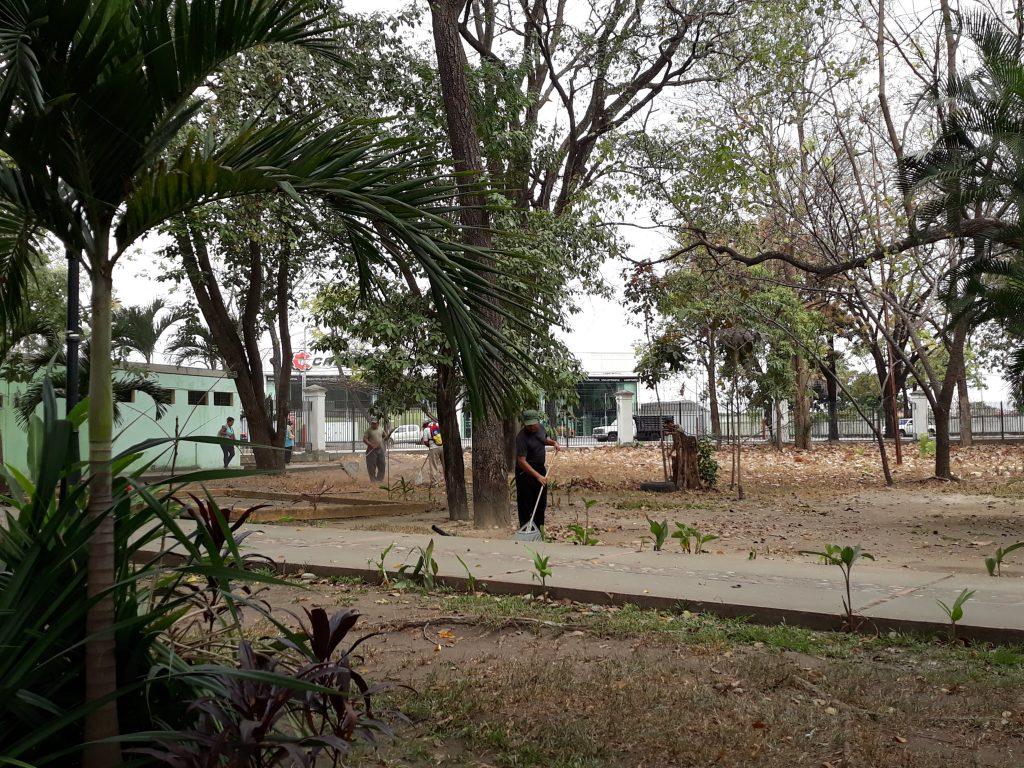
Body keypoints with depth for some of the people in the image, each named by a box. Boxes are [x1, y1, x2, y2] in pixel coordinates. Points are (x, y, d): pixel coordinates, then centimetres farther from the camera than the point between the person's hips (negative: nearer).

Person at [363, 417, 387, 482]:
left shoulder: (381, 429, 10)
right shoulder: (368, 430, -6)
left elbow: (384, 436, 27)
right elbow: (364, 439, -12)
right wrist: (371, 445, -23)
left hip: (380, 449, 5)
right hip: (372, 450, -5)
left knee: (382, 464, 8)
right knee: (372, 466, -2)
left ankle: (380, 478, 22)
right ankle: (373, 479, 8)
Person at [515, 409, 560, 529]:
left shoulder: (541, 427, -1)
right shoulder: (522, 437, -24)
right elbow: (521, 461, -28)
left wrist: (553, 442, 2)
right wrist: (537, 476, -33)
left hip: (540, 469, 8)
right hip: (526, 472, -7)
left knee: (541, 503, 13)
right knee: (526, 505, -4)